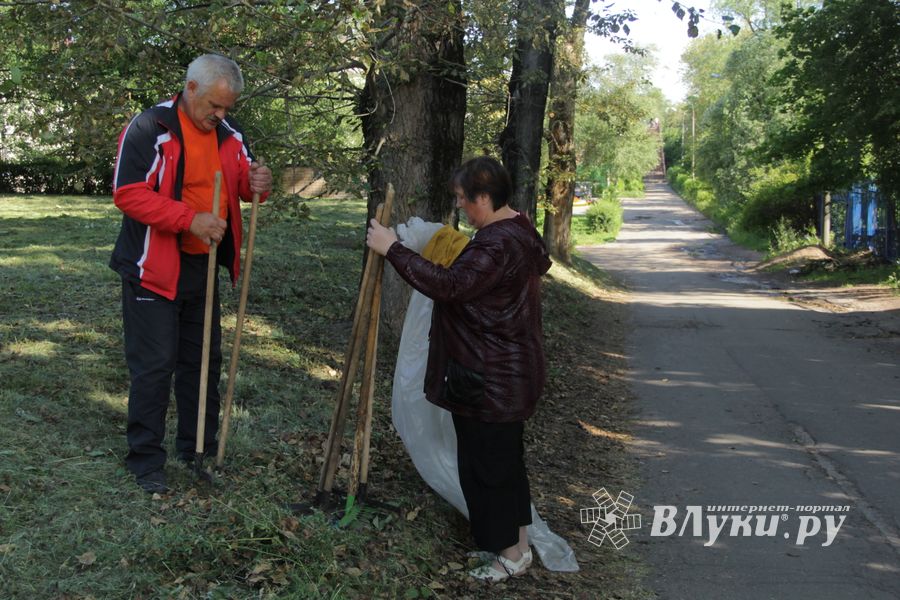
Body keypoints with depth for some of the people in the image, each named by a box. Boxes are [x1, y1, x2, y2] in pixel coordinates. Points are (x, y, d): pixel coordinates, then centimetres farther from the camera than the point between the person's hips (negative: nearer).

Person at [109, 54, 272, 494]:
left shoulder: (228, 132, 6)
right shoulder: (150, 128, -15)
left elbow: (240, 180, 15)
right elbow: (127, 193, -21)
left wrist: (256, 185, -10)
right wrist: (191, 219, -28)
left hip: (203, 264, 7)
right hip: (155, 267, -7)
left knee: (204, 358, 14)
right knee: (154, 365, -3)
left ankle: (198, 450, 29)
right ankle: (146, 461, 12)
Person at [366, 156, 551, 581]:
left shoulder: (497, 245, -25)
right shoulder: (521, 230, 9)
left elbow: (448, 285, -33)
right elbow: (541, 262, 28)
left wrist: (392, 249, -27)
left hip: (488, 379, -11)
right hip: (511, 371, 11)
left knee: (486, 462, 2)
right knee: (506, 455, 21)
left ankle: (510, 553, 16)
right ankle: (519, 539, 35)